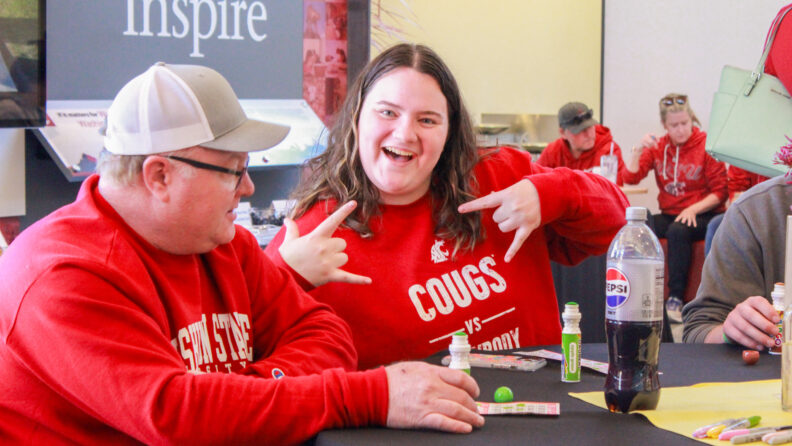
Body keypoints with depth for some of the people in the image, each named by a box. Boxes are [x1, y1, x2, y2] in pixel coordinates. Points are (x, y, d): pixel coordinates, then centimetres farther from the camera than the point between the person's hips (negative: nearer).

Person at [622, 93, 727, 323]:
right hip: (669, 215, 4)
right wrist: (639, 150, -12)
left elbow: (720, 191, -5)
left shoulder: (707, 145, -4)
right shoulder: (658, 147, 8)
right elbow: (630, 178, 1)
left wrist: (693, 209, -18)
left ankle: (676, 298, -28)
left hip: (701, 216, -4)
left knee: (678, 231, -36)